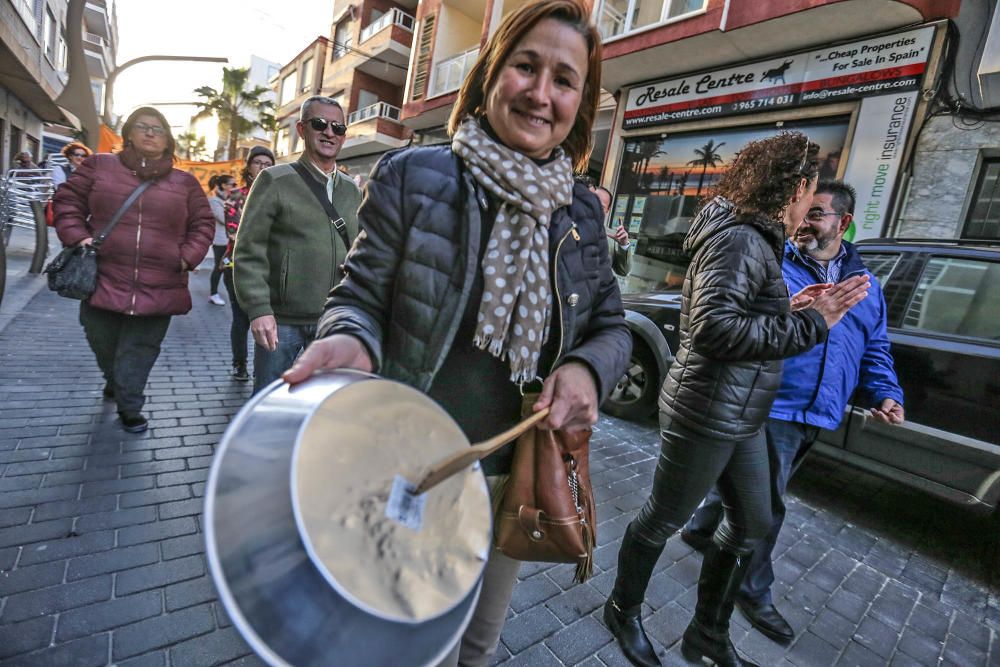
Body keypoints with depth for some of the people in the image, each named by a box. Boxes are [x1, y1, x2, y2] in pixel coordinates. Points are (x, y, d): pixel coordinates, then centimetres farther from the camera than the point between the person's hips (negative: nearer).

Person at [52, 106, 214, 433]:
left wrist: (188, 256, -3)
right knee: (103, 346, 18)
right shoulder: (99, 166, 6)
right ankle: (113, 380, 47)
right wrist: (77, 237, -3)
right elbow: (68, 201, 12)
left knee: (138, 354, 5)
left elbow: (202, 223, 10)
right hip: (104, 282, 2)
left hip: (157, 290, -1)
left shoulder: (184, 182, 6)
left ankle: (129, 407, 19)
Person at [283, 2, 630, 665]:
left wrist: (587, 368, -16)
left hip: (521, 477, 4)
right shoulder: (413, 176, -9)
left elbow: (613, 327, 6)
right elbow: (360, 296, -6)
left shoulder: (583, 213, 3)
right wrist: (351, 339, -29)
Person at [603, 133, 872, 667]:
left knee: (751, 522, 21)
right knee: (662, 520, 10)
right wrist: (810, 324, -24)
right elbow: (714, 328, -30)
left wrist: (794, 306, 4)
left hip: (739, 419, 10)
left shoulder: (752, 237, 13)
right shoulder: (739, 239, -19)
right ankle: (623, 611, 37)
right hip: (705, 415, -10)